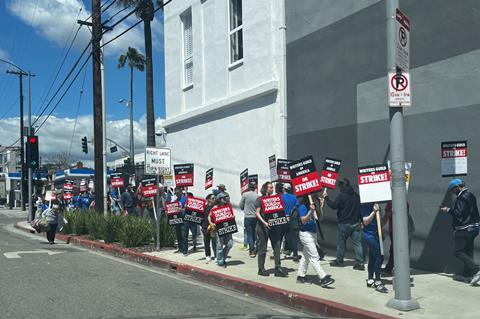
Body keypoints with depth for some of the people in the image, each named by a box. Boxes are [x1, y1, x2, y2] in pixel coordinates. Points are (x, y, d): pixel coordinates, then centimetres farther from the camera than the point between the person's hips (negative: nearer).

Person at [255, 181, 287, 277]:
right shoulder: (260, 199, -3)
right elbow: (257, 213, -8)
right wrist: (264, 222, -21)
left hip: (273, 225, 5)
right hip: (263, 226, -5)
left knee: (277, 246, 1)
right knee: (262, 248, 3)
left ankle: (278, 269, 6)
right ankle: (261, 269, 14)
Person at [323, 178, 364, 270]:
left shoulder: (341, 195, -12)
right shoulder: (356, 195, 9)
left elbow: (333, 205, -13)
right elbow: (361, 208, 14)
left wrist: (326, 197, -2)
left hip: (344, 224, -5)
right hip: (356, 223, 5)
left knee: (341, 242, 9)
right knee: (357, 243, 2)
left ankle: (339, 261, 19)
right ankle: (360, 262, -2)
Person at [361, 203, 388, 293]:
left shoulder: (375, 205, 9)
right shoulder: (365, 205, -15)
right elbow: (366, 222, -20)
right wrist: (374, 211, -28)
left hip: (375, 234, 9)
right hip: (369, 234, -9)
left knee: (373, 258, 15)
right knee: (379, 256, -13)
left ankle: (370, 280, 26)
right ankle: (378, 282, -7)